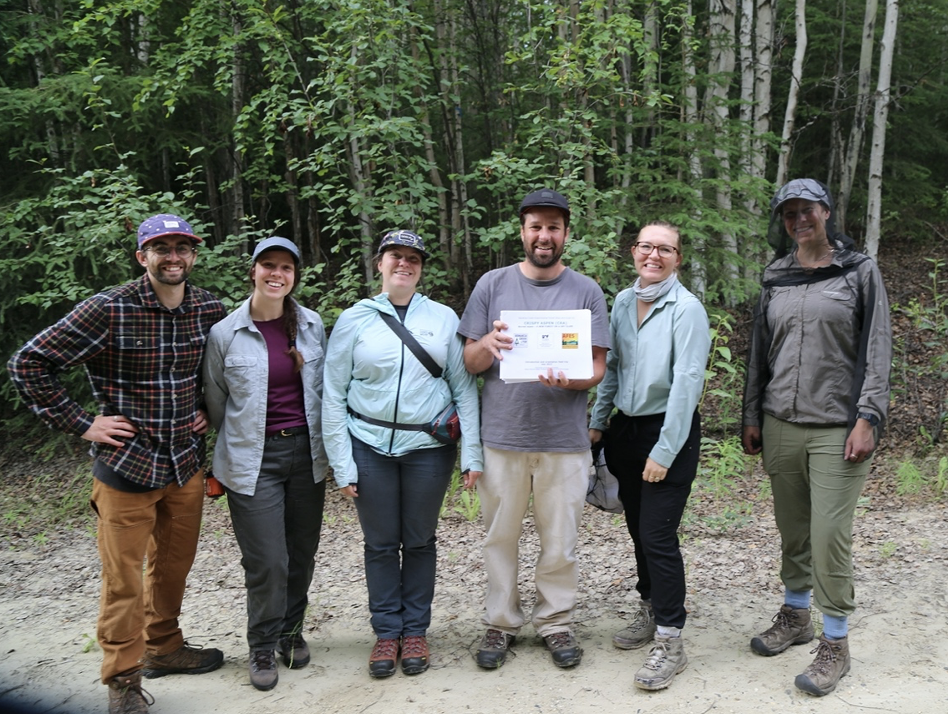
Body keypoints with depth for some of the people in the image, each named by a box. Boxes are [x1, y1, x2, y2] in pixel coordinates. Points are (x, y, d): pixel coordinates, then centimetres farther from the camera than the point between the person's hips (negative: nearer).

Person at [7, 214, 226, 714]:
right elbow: (28, 364, -11)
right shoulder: (108, 309, -15)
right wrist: (81, 424, -11)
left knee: (174, 565, 17)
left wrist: (207, 409, 8)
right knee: (123, 578, 3)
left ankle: (163, 648, 38)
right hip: (125, 466, -4)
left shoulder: (210, 310, 0)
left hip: (186, 462, 5)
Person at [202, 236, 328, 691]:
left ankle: (291, 632, 33)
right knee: (267, 560, -2)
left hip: (305, 452, 3)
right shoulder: (225, 333, -6)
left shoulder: (312, 326, 2)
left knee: (302, 551, 11)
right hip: (253, 459, -3)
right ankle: (262, 649, 20)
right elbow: (215, 401, 6)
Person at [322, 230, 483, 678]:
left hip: (428, 447, 0)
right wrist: (342, 464, -3)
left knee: (419, 541, 10)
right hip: (370, 445, 0)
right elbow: (333, 395, 1)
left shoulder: (444, 319, 2)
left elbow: (465, 388, 2)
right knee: (380, 542, 8)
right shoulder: (355, 320, 1)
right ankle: (386, 632, 24)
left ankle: (415, 631, 26)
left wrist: (472, 455, -4)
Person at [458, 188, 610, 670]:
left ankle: (555, 621, 26)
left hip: (564, 440, 0)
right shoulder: (492, 285, 6)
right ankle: (501, 622, 26)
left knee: (560, 541, 8)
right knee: (500, 537, 9)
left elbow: (598, 368, 1)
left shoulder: (586, 291, 4)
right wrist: (487, 346, -18)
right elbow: (469, 363, 5)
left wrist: (568, 380, -21)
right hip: (501, 436, 1)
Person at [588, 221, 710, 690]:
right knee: (637, 529, 15)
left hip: (670, 430, -6)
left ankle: (670, 640, 5)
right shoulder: (622, 302, 6)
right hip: (626, 427, 6)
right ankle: (650, 611, 34)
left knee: (658, 535, -7)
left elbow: (687, 383, -17)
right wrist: (597, 423, 11)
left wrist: (664, 451, -18)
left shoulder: (687, 309, -13)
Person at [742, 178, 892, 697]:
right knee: (792, 530, 11)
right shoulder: (776, 277, 11)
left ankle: (835, 643, 9)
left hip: (837, 429, -4)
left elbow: (877, 349, -3)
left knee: (829, 535, -5)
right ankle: (795, 615, 30)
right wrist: (752, 416, 11)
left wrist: (867, 419, -10)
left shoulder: (859, 272, 1)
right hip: (781, 425, 4)